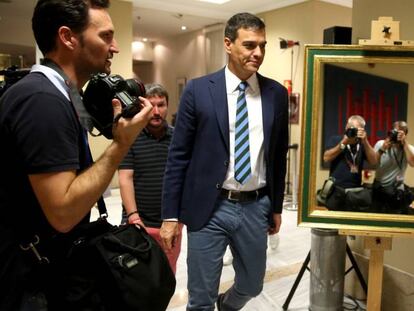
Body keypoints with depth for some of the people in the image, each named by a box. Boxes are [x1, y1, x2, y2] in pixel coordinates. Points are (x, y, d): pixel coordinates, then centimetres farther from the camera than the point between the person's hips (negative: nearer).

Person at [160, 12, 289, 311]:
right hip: (209, 208, -3)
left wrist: (276, 207, 14)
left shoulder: (277, 94, 3)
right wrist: (171, 215, -5)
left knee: (252, 285, 21)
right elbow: (178, 156, -4)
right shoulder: (198, 90, -6)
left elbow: (279, 155, 10)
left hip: (256, 207, 3)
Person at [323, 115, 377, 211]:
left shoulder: (362, 145, 12)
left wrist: (365, 141, -11)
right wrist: (344, 143, -11)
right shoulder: (335, 140, 5)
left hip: (355, 191, 3)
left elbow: (373, 162, -2)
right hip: (336, 191, -3)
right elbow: (326, 158, -10)